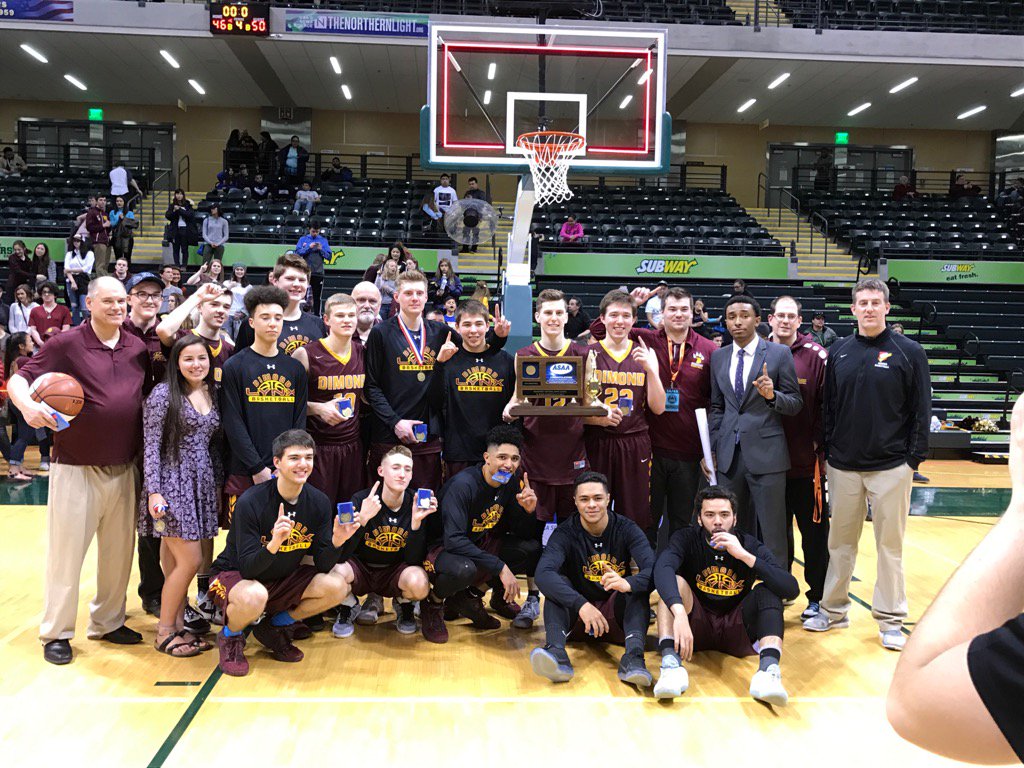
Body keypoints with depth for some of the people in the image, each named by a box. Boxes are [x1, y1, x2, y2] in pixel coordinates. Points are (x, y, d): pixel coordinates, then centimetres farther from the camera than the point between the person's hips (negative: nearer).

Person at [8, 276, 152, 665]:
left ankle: (108, 622, 29)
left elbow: (153, 396, 15)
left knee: (119, 551, 12)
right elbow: (19, 379, -8)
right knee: (66, 550, 4)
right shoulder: (67, 344, -7)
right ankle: (56, 633, 19)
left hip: (125, 469, 4)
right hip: (77, 469, -4)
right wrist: (27, 404, -27)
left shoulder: (138, 348, 6)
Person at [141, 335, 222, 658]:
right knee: (190, 561, -7)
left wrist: (219, 483, 15)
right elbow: (151, 446, -10)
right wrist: (153, 491, -15)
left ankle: (178, 626, 19)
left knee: (180, 561, 8)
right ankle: (164, 632, 9)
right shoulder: (164, 394, -8)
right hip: (172, 483, -5)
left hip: (202, 485, 6)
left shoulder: (212, 394, 10)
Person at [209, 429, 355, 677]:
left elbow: (323, 565, -9)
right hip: (234, 576, -5)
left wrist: (336, 542, -30)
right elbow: (248, 568, -26)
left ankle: (275, 627, 8)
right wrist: (273, 544, -45)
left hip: (283, 579, 5)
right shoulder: (251, 502, -24)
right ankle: (230, 636, -1)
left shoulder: (318, 502, -10)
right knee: (254, 596, -39)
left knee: (337, 587, -17)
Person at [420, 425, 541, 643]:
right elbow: (453, 540, -35)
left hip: (481, 545, 7)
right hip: (443, 549, -7)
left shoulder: (512, 483, -5)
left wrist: (528, 510, -21)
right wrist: (500, 567, -36)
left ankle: (471, 593, 1)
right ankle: (433, 604, -6)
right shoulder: (463, 485, -26)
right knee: (463, 569, -40)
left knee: (533, 548, -12)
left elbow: (523, 535, 2)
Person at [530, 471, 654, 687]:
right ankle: (556, 653, -46)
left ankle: (633, 655, -44)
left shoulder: (626, 529, -5)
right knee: (557, 583, -26)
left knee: (639, 584, -25)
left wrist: (628, 584, -45)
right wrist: (580, 604, -43)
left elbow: (654, 569, -22)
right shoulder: (565, 533, -9)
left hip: (616, 616, 0)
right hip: (575, 615, 0)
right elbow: (543, 574, -28)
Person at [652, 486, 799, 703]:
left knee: (768, 589, -21)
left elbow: (792, 589, -21)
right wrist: (679, 613, -50)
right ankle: (671, 665, -45)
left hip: (736, 630, 1)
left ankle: (768, 669, -42)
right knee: (675, 581, -25)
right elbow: (662, 568, -32)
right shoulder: (687, 539, -9)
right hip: (696, 627, -1)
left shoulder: (751, 546, -6)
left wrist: (745, 556, -30)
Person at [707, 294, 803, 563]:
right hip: (729, 455, 4)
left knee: (773, 533, -1)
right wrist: (712, 449, 9)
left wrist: (773, 395, -20)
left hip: (766, 453, -4)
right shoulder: (718, 356, 11)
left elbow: (795, 404, 1)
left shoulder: (779, 354, -1)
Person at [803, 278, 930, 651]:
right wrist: (827, 452, 5)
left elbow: (921, 410, -2)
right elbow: (828, 407, 8)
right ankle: (833, 610, 24)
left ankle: (891, 619, 17)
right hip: (843, 465, 3)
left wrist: (914, 458, -6)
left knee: (890, 543, 5)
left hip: (891, 466, -2)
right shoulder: (839, 352, 5)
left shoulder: (908, 352, -3)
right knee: (840, 541, 11)